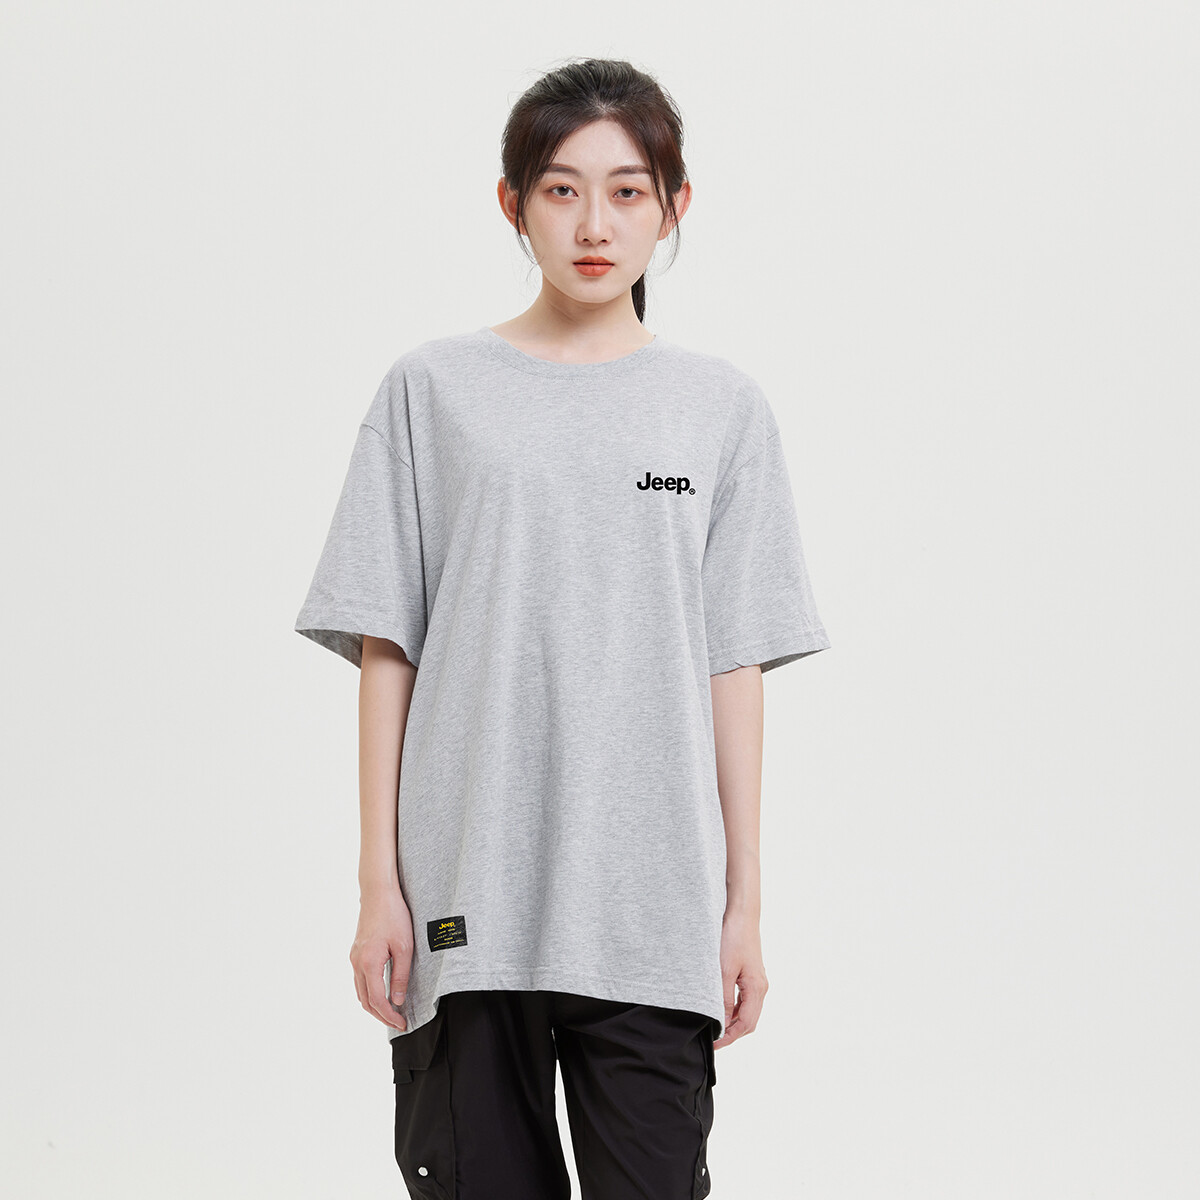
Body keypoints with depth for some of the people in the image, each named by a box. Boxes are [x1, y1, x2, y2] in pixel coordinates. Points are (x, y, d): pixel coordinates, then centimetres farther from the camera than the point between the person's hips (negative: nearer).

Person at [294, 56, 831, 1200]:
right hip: (467, 905, 0)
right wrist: (380, 886, -1)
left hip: (655, 914, 1)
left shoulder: (722, 405, 8)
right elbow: (385, 651, 3)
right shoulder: (432, 390, 5)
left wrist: (743, 900, 4)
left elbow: (734, 669, 7)